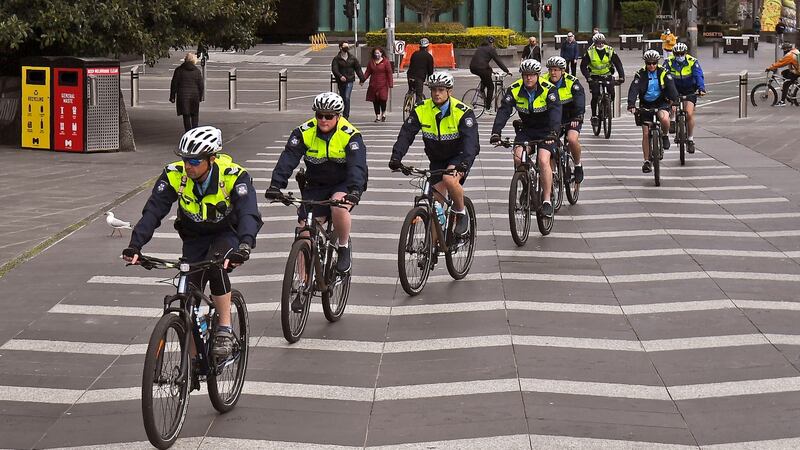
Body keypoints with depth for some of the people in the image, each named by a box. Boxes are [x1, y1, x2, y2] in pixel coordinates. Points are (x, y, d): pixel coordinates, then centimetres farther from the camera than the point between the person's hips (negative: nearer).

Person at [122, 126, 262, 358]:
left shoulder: (234, 176, -29)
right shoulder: (174, 175, -21)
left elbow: (249, 215, -41)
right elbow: (153, 211, -26)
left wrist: (244, 247, -60)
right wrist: (135, 245, -42)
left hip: (227, 234, -3)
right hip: (194, 237, 3)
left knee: (216, 266, -34)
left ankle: (225, 330, -22)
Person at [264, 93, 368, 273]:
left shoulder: (350, 135, -17)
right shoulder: (304, 132, -11)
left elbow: (357, 165, -30)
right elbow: (288, 159, -22)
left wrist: (355, 190, -48)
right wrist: (275, 185, -37)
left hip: (343, 185, -3)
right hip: (315, 186, 3)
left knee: (339, 207, -35)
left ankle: (344, 248, -9)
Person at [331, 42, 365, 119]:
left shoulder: (353, 58, 7)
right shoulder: (336, 59, -1)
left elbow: (358, 69, 12)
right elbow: (334, 69, -12)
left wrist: (362, 79, 9)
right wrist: (340, 76, -28)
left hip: (349, 81, -1)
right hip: (340, 81, 1)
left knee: (347, 98, -16)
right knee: (342, 98, 9)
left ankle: (346, 115, -16)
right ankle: (345, 114, 24)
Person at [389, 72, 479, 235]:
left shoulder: (462, 112, -21)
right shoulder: (421, 110, -11)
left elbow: (470, 141, -33)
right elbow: (406, 134, -18)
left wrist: (464, 163, -51)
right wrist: (396, 157, -35)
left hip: (459, 156, -4)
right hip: (437, 159, 4)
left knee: (450, 179, -33)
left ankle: (461, 213, -8)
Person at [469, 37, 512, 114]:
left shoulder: (480, 48, 24)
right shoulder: (491, 49, 1)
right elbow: (498, 61, 0)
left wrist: (490, 70, 41)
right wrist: (507, 71, 5)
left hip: (473, 68, 7)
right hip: (481, 69, -7)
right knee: (490, 87, 8)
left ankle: (482, 90, 23)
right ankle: (488, 108, 6)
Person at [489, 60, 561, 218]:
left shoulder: (548, 89, -20)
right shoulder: (514, 90, -12)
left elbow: (555, 111, -32)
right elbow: (504, 110, -21)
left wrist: (553, 132, -49)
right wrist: (496, 132, -36)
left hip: (546, 130, -3)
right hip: (526, 129, 3)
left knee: (543, 160, -22)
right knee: (518, 158, -20)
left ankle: (547, 201, -14)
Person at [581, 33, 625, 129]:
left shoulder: (610, 51, -11)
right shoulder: (589, 52, -14)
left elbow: (618, 64, -11)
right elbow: (583, 66, -15)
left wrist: (621, 76, -25)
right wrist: (588, 77, -30)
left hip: (607, 75, 2)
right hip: (594, 76, -2)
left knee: (611, 94, -13)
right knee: (595, 96, -15)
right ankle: (594, 116, -2)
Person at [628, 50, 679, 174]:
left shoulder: (663, 73, -8)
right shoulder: (641, 75, -9)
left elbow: (671, 88, -18)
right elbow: (633, 89, -20)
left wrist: (674, 102, -33)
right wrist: (631, 105, -35)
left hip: (661, 103, -1)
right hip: (646, 105, 1)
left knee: (664, 118, -34)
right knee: (646, 134, -3)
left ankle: (665, 135, -2)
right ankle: (647, 161, 8)